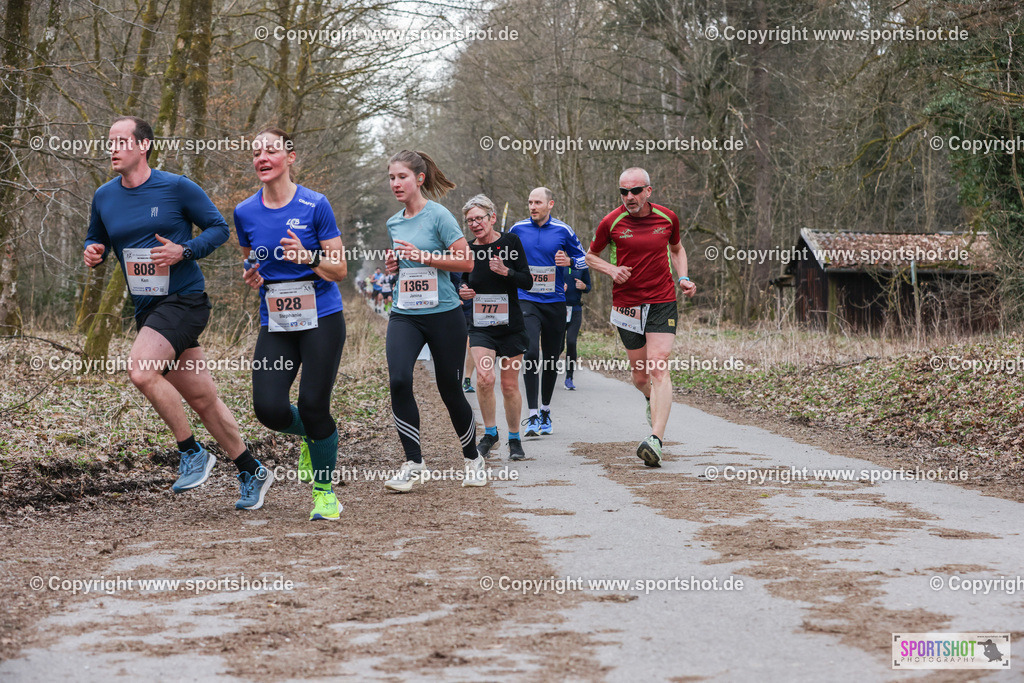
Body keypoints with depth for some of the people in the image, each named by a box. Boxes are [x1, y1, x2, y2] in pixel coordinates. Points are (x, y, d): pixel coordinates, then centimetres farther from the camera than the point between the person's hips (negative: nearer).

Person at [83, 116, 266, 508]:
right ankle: (252, 473, 21)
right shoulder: (104, 198, 8)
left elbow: (218, 228, 0)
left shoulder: (178, 188, -7)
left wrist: (184, 252, -16)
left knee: (141, 371, -25)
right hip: (146, 309, 6)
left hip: (184, 300, -6)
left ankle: (192, 452, -8)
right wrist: (93, 253, -3)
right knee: (202, 399, 8)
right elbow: (96, 241, 21)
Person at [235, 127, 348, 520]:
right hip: (275, 323, 3)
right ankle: (310, 435, 25)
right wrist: (251, 276, -4)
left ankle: (324, 491, 12)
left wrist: (307, 256, -23)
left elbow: (339, 270, -4)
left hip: (321, 318, -3)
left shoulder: (315, 205, -7)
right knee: (268, 409, -11)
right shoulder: (245, 213, 4)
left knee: (313, 406, -10)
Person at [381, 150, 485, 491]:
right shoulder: (394, 223, 11)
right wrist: (394, 264, 5)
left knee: (450, 390, 3)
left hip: (443, 313, -4)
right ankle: (414, 465, -10)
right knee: (399, 380, -18)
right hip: (404, 315, 5)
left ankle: (473, 459, 27)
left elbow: (466, 261, -12)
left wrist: (423, 256, -19)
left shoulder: (438, 215, -8)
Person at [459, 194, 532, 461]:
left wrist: (506, 271, -21)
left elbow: (528, 282, -4)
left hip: (511, 326, -1)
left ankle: (514, 439, 22)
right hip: (480, 327, 1)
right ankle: (490, 432, 2)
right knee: (484, 378, -19)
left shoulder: (510, 242, -4)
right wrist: (462, 290, -5)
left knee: (510, 385, 3)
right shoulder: (467, 249, 2)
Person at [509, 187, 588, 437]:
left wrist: (569, 261, -11)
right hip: (526, 300, -1)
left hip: (554, 302, 1)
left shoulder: (563, 231, 0)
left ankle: (546, 410, 28)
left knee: (551, 358, 8)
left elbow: (583, 259, 9)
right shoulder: (518, 229, 2)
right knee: (531, 353, -18)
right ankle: (533, 415, -17)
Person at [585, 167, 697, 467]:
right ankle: (653, 400, 46)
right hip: (627, 304, 1)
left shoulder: (668, 218, 1)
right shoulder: (611, 223, -4)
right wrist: (611, 269, -9)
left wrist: (683, 279, 5)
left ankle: (655, 440, -24)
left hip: (662, 302, -1)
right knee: (640, 376, 8)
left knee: (658, 369, -16)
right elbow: (591, 255, 11)